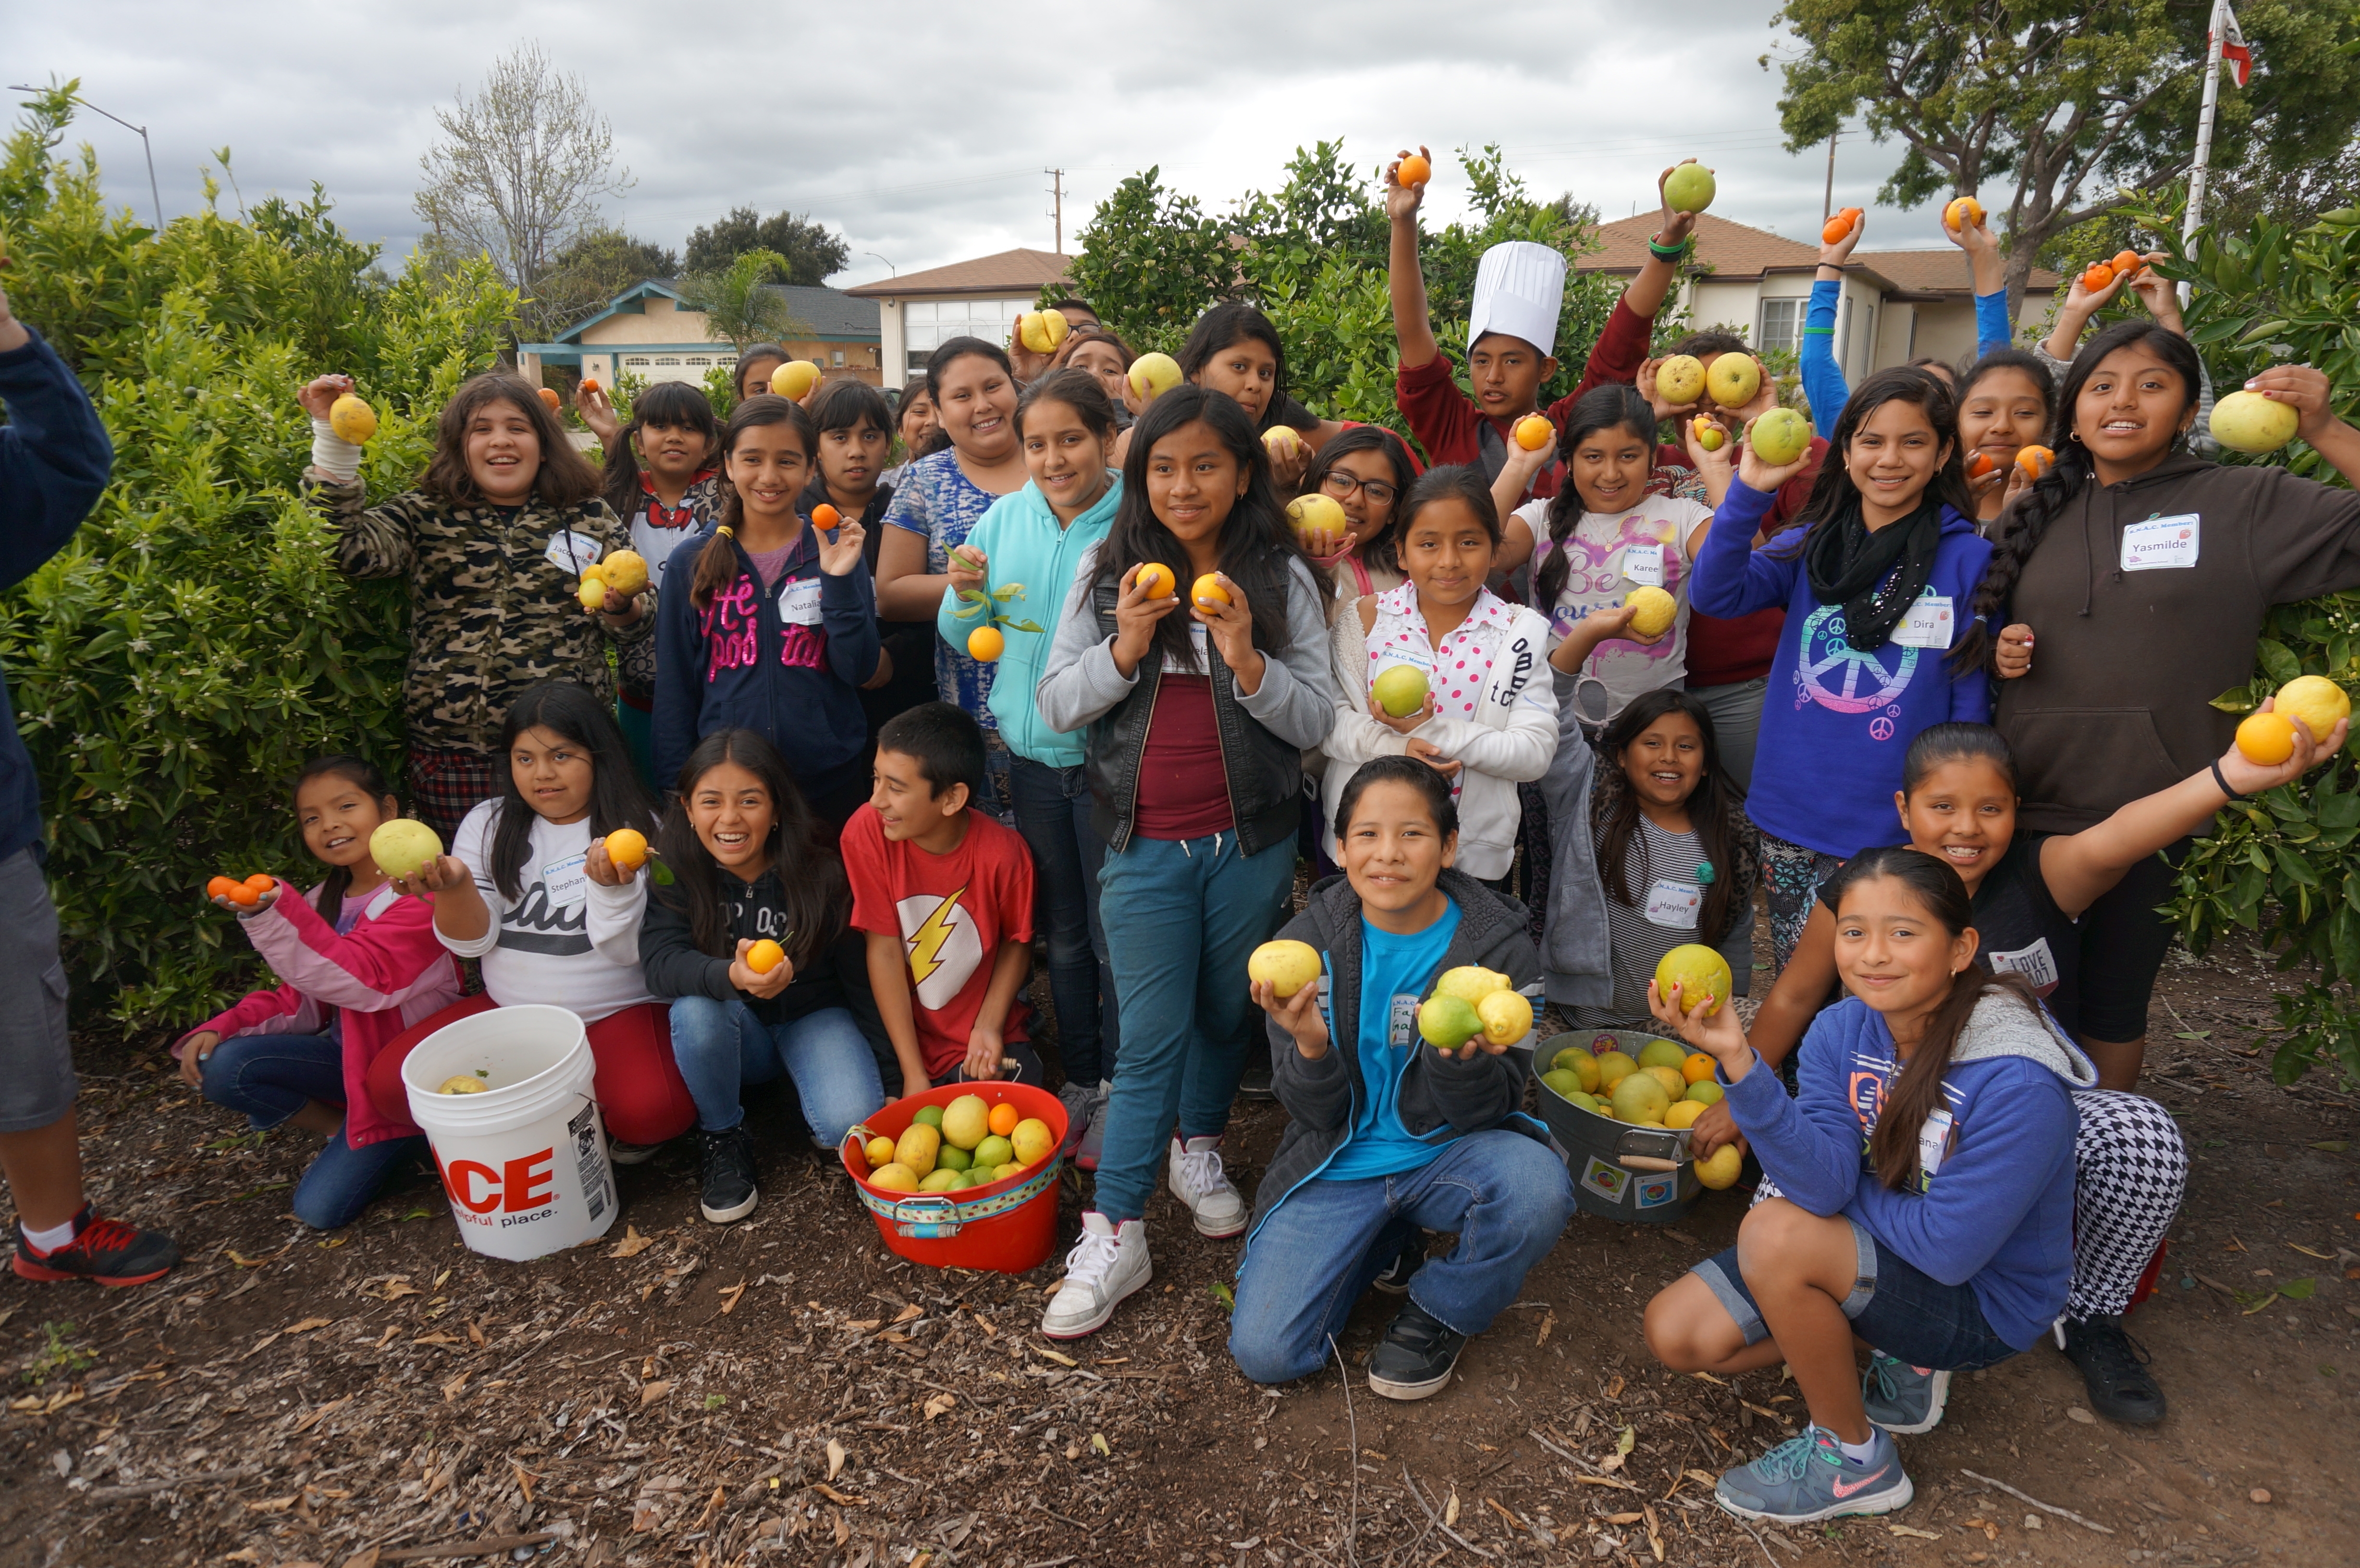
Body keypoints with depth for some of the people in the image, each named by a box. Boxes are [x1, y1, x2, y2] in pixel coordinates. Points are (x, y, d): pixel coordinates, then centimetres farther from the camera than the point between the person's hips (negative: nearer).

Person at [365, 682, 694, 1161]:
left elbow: (627, 951, -12)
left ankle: (618, 1129, 4)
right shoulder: (489, 824, 5)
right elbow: (473, 942, -1)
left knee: (651, 1108, -32)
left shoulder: (634, 829, -5)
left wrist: (611, 885, -31)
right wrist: (455, 886, -21)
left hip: (617, 1012, -4)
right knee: (389, 1082, -15)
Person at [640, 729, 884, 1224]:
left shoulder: (818, 870, -17)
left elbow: (858, 968, -11)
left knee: (850, 1123, -28)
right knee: (696, 1009, -33)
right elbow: (661, 961, -27)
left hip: (812, 1016, -2)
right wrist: (732, 977, -46)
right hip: (730, 1028, 2)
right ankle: (724, 1139, -6)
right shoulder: (674, 870, -14)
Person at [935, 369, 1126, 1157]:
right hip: (1031, 753, 5)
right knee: (1062, 932, 17)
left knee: (1114, 935, 6)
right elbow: (960, 637, 8)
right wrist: (967, 594, -12)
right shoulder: (1005, 517, 2)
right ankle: (1081, 1080, 34)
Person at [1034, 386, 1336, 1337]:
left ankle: (1200, 1150, 41)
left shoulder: (1282, 579, -1)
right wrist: (1125, 646, -17)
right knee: (1150, 1037, -1)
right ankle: (1114, 1235, 9)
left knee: (1225, 1012, 16)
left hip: (1251, 840, 1)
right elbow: (1055, 704, -1)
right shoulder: (1108, 572, 2)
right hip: (1145, 843, -1)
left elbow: (1315, 722, -4)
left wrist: (1246, 659, -20)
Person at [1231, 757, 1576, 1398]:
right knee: (1263, 1351, -15)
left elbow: (1484, 1115, -10)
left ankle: (1441, 1311, 0)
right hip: (1338, 1164, 1)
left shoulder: (1499, 948, -12)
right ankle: (1388, 1241, 16)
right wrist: (1310, 1047, -29)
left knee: (1536, 1189, -35)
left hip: (1447, 1155, -1)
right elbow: (1316, 1115, -6)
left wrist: (1464, 1058, -34)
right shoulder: (1306, 943, -8)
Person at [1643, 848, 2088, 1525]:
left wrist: (1847, 1187, -12)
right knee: (1677, 1334, -3)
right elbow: (1821, 1184, -23)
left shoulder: (2019, 1082, -29)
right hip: (1883, 1251, 6)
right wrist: (1737, 1058, -35)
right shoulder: (1841, 1029, -11)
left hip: (1983, 1302, -6)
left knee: (1776, 1233, -30)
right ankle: (1898, 1361, 15)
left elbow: (1950, 1249, -27)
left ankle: (1853, 1458, -6)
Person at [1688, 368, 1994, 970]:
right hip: (1791, 820, 3)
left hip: (1894, 830, -3)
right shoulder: (1809, 548, 6)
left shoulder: (1968, 559, -3)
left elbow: (1972, 700, -2)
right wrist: (1748, 491, -19)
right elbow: (1714, 594, -9)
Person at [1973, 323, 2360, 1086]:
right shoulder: (2038, 516, 8)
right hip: (2028, 806, 3)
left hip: (2154, 815, -3)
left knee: (2113, 1001, 13)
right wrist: (1999, 650, -3)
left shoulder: (2250, 505, -3)